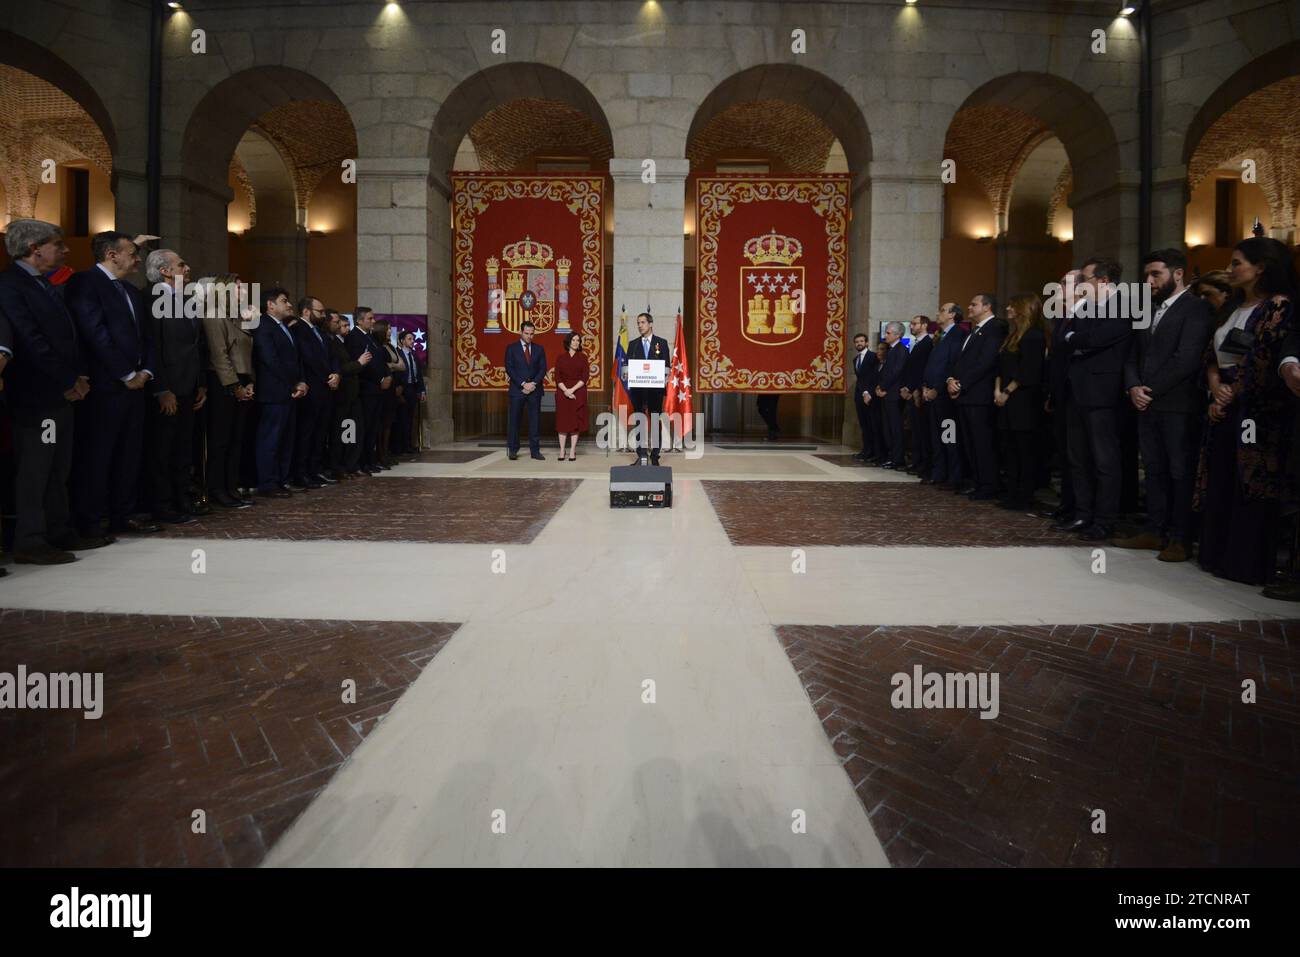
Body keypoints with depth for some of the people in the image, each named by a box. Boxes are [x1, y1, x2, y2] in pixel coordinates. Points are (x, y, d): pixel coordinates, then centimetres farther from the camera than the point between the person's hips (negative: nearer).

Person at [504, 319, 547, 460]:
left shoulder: (539, 349, 11)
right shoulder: (511, 348, 4)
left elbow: (543, 369, 5)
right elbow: (509, 368, -4)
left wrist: (533, 384, -10)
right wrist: (523, 384, -12)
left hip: (535, 390, 2)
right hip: (517, 390, -2)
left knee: (535, 420, 2)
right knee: (513, 420, -1)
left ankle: (535, 450, 5)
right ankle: (513, 450, 6)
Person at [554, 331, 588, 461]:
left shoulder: (583, 357, 5)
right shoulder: (561, 358, 7)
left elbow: (585, 377, -3)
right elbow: (557, 377, 1)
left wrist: (572, 389, -14)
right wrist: (565, 390, -14)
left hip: (578, 392, -1)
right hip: (562, 392, 1)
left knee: (575, 421, -1)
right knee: (562, 421, 0)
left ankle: (572, 451, 3)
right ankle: (562, 451, 4)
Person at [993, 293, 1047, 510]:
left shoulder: (1033, 335, -9)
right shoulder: (1012, 335, 18)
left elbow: (1027, 371, -16)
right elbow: (1001, 366, 16)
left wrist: (1007, 392, -13)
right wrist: (997, 390, 3)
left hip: (1025, 402, -9)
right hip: (1009, 402, 9)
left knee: (1026, 449, -4)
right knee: (1012, 449, 9)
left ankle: (1024, 496, -1)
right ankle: (1012, 493, 14)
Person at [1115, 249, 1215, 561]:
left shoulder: (1196, 309, -6)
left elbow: (1186, 359, -16)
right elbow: (1133, 356, 15)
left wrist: (1151, 390, -13)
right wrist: (1133, 388, -3)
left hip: (1179, 406, -7)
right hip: (1147, 405, 7)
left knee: (1181, 473, -1)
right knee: (1154, 470, 11)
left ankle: (1180, 538, 5)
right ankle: (1155, 530, 18)